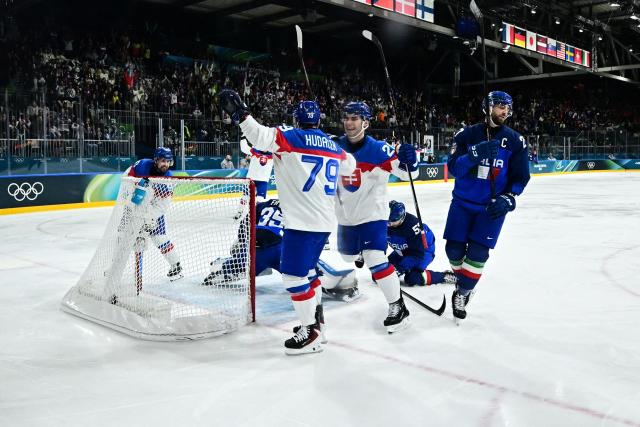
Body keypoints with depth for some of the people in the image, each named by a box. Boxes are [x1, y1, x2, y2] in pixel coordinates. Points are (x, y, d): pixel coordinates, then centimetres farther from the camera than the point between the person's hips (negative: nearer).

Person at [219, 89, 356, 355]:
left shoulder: (290, 138, -7)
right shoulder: (334, 147, 14)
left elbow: (263, 137, -24)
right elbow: (349, 165, 32)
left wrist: (239, 114, -25)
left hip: (302, 222, -9)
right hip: (324, 222, 9)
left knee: (294, 275, -3)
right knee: (306, 268, 25)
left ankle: (311, 333, 0)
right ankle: (315, 315, 36)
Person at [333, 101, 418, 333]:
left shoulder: (379, 149, -18)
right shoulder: (336, 147, -3)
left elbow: (407, 173, -17)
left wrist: (408, 160, -35)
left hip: (373, 213, -6)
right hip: (346, 214, 6)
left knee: (375, 259, -19)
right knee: (348, 255, 23)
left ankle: (398, 307, -8)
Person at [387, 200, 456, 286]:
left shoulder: (411, 224, -36)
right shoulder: (386, 225, -19)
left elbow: (418, 252, -32)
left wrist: (401, 268, -35)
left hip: (424, 249, -7)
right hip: (404, 251, 7)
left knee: (412, 279, -24)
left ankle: (444, 276, -13)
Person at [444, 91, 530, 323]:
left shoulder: (516, 141, -2)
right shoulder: (467, 134, -4)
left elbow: (520, 177, 0)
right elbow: (453, 168, -12)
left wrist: (507, 199, -15)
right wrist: (475, 154, -29)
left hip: (493, 207, 0)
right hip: (463, 202, 1)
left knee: (478, 252, -9)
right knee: (454, 249, 1)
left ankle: (462, 293, 8)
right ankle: (463, 278, 31)